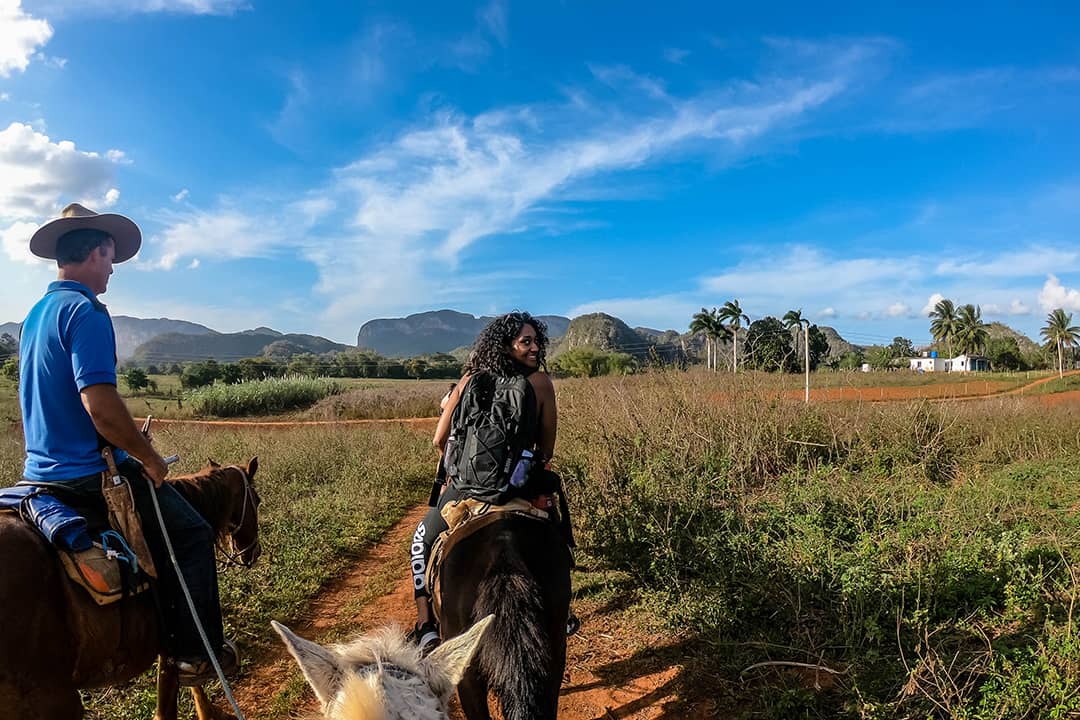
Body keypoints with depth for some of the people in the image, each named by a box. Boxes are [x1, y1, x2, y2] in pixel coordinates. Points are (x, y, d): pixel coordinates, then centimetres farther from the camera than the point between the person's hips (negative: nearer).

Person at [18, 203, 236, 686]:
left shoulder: (35, 315, 12)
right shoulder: (85, 311, -19)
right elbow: (98, 402, -29)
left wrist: (131, 441, 20)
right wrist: (149, 458, -16)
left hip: (40, 470, 10)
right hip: (86, 475, -10)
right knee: (191, 535, 1)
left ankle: (170, 636, 34)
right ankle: (197, 652, 7)